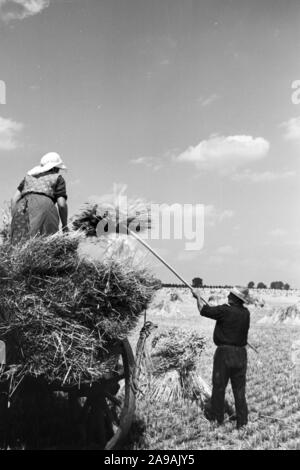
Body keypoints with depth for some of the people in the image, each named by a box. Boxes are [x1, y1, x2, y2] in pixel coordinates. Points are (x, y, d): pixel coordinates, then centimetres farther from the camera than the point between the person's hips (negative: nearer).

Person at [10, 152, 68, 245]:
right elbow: (62, 204, 6)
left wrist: (14, 221, 20)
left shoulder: (30, 176, 30)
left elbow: (14, 199, 19)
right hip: (43, 207, -4)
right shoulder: (57, 178, 19)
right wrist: (65, 226, 16)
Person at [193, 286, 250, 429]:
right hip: (241, 354, 5)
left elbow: (203, 310, -6)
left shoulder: (225, 310, -15)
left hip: (224, 353, -4)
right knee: (239, 389, 11)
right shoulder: (245, 313, 1)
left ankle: (217, 418, 20)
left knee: (219, 386, 10)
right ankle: (242, 421, 14)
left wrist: (198, 297, 9)